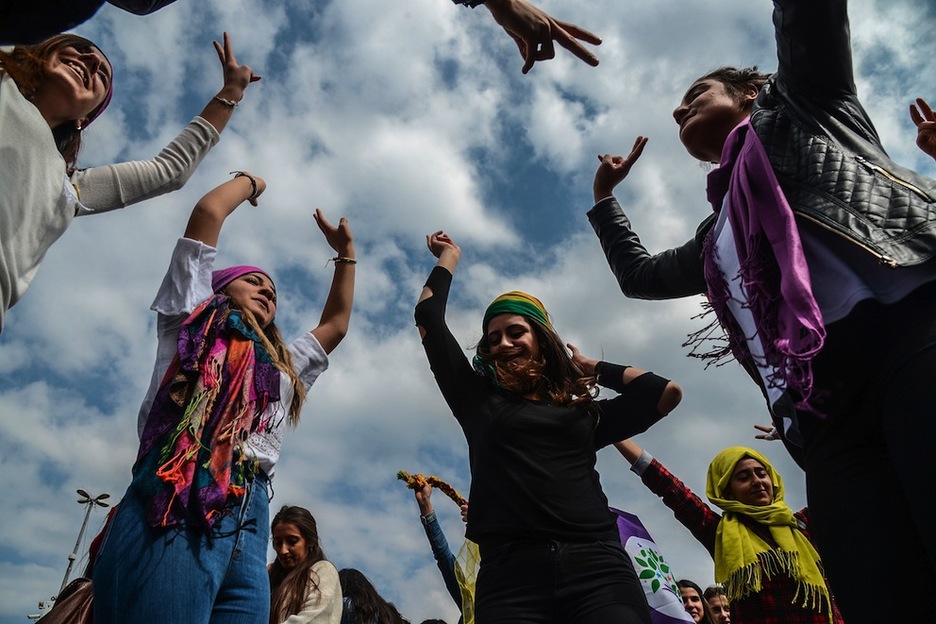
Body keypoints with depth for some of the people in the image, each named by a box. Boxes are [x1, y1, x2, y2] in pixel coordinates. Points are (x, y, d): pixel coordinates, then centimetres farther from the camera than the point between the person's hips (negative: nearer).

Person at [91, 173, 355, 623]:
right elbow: (207, 212, 15)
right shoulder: (190, 318, 20)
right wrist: (249, 181, 33)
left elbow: (336, 324, 43)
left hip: (247, 531, 5)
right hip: (170, 515, -5)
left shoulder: (283, 366, 33)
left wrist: (344, 254, 48)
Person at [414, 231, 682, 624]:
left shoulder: (585, 413, 20)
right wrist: (450, 256, 33)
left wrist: (593, 367, 23)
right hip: (510, 573, -1)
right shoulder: (479, 401, 18)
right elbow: (428, 317, 19)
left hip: (598, 567, 1)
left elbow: (667, 392, 14)